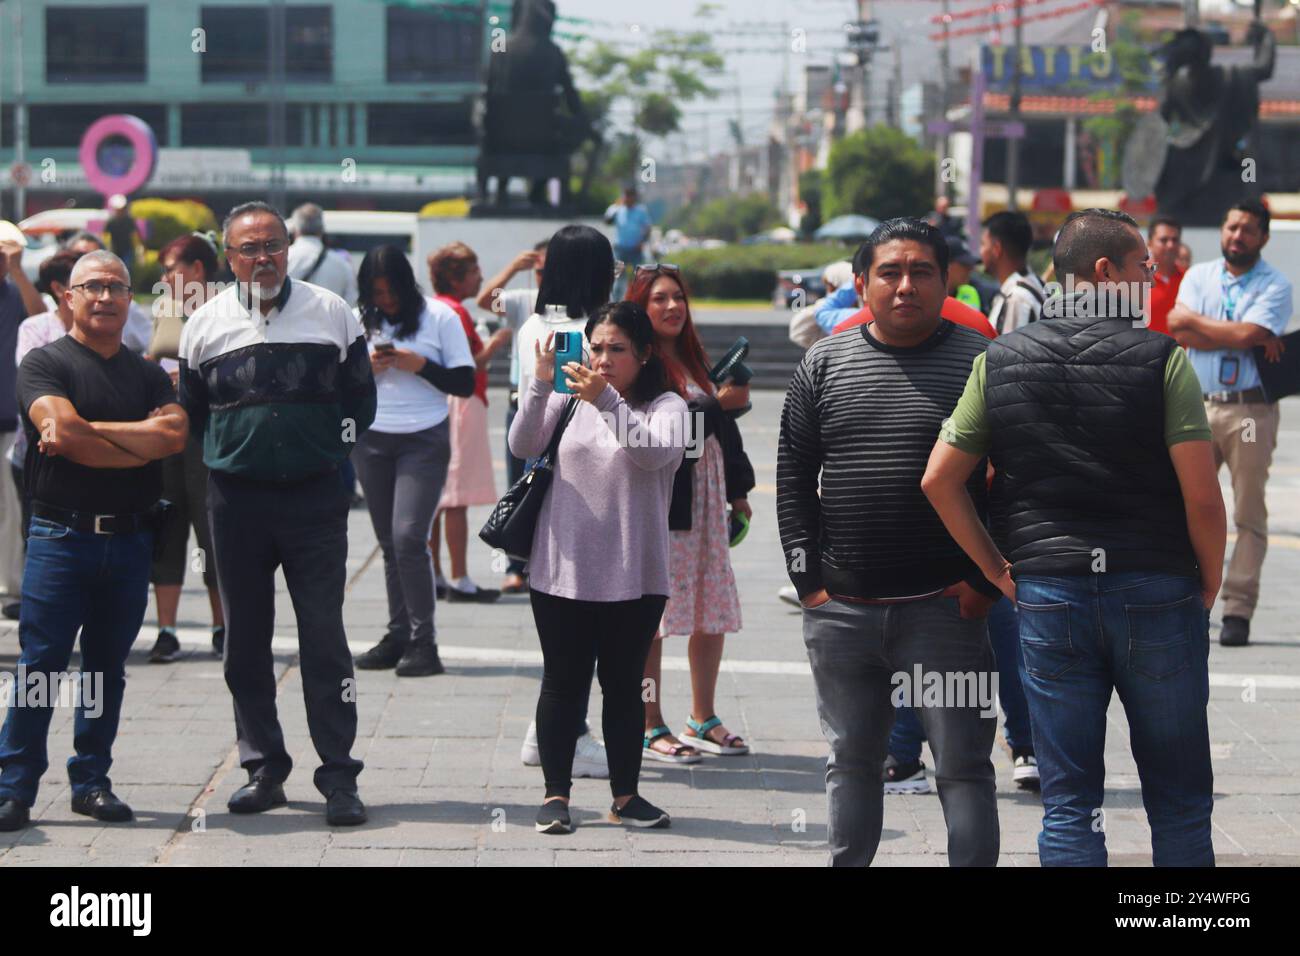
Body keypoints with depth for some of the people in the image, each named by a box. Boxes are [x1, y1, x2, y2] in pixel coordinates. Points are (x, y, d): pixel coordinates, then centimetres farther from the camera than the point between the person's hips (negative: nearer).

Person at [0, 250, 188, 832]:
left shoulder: (148, 375, 14)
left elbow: (176, 434, -5)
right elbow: (61, 431, -16)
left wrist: (90, 430, -11)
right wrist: (143, 441, -8)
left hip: (130, 539, 4)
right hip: (60, 536, -4)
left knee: (108, 664, 8)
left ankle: (92, 781, 16)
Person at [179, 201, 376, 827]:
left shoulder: (331, 313, 3)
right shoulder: (206, 324, 5)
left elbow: (360, 394, 12)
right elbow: (190, 412, 15)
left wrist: (336, 449, 5)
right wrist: (228, 456, 10)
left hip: (315, 498, -2)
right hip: (236, 500, 2)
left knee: (324, 638, -4)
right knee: (245, 640, 6)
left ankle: (339, 776, -1)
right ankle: (264, 769, 15)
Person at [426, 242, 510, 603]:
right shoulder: (454, 312, -14)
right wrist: (493, 346, -10)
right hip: (460, 404, -10)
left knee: (434, 497, 11)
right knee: (457, 498, -8)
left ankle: (433, 577, 15)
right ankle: (459, 580, -7)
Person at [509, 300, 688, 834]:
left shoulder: (665, 406, -1)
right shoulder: (570, 398, 4)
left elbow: (656, 453, -21)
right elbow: (523, 446, -8)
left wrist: (607, 401, -31)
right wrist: (540, 384, -21)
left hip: (633, 578, -1)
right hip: (562, 570, 1)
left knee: (624, 684, 8)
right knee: (563, 682, 5)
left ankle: (625, 795, 16)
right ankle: (556, 794, 11)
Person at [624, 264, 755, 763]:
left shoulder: (695, 358, 16)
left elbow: (723, 428, 21)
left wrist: (737, 491, 21)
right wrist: (719, 404, -19)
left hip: (707, 499, 8)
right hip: (658, 502, -8)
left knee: (713, 613, 9)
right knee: (650, 615, -4)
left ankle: (703, 719, 20)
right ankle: (650, 728, 3)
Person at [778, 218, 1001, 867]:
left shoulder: (981, 362, -1)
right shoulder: (824, 364, 8)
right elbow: (793, 479, 10)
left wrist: (985, 582, -7)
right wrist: (808, 578, 2)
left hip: (945, 610, -3)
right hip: (841, 612, 3)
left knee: (963, 768, 0)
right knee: (851, 764, 14)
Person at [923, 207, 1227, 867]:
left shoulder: (999, 361, 3)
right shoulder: (1162, 356, -8)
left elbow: (939, 480, 1)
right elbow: (1202, 495, -11)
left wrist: (998, 569, 9)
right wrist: (1209, 583, 4)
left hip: (1047, 595, 2)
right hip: (1156, 590, -2)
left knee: (1068, 803, 6)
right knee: (1179, 800, 9)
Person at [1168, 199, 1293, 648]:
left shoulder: (1274, 286, 1)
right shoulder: (1198, 276, 12)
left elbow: (1247, 335, -16)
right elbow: (1181, 334, -4)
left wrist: (1194, 319, -4)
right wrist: (1244, 338, -9)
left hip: (1250, 410, -3)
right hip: (1200, 405, 3)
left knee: (1249, 514, -2)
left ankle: (1238, 610, 0)